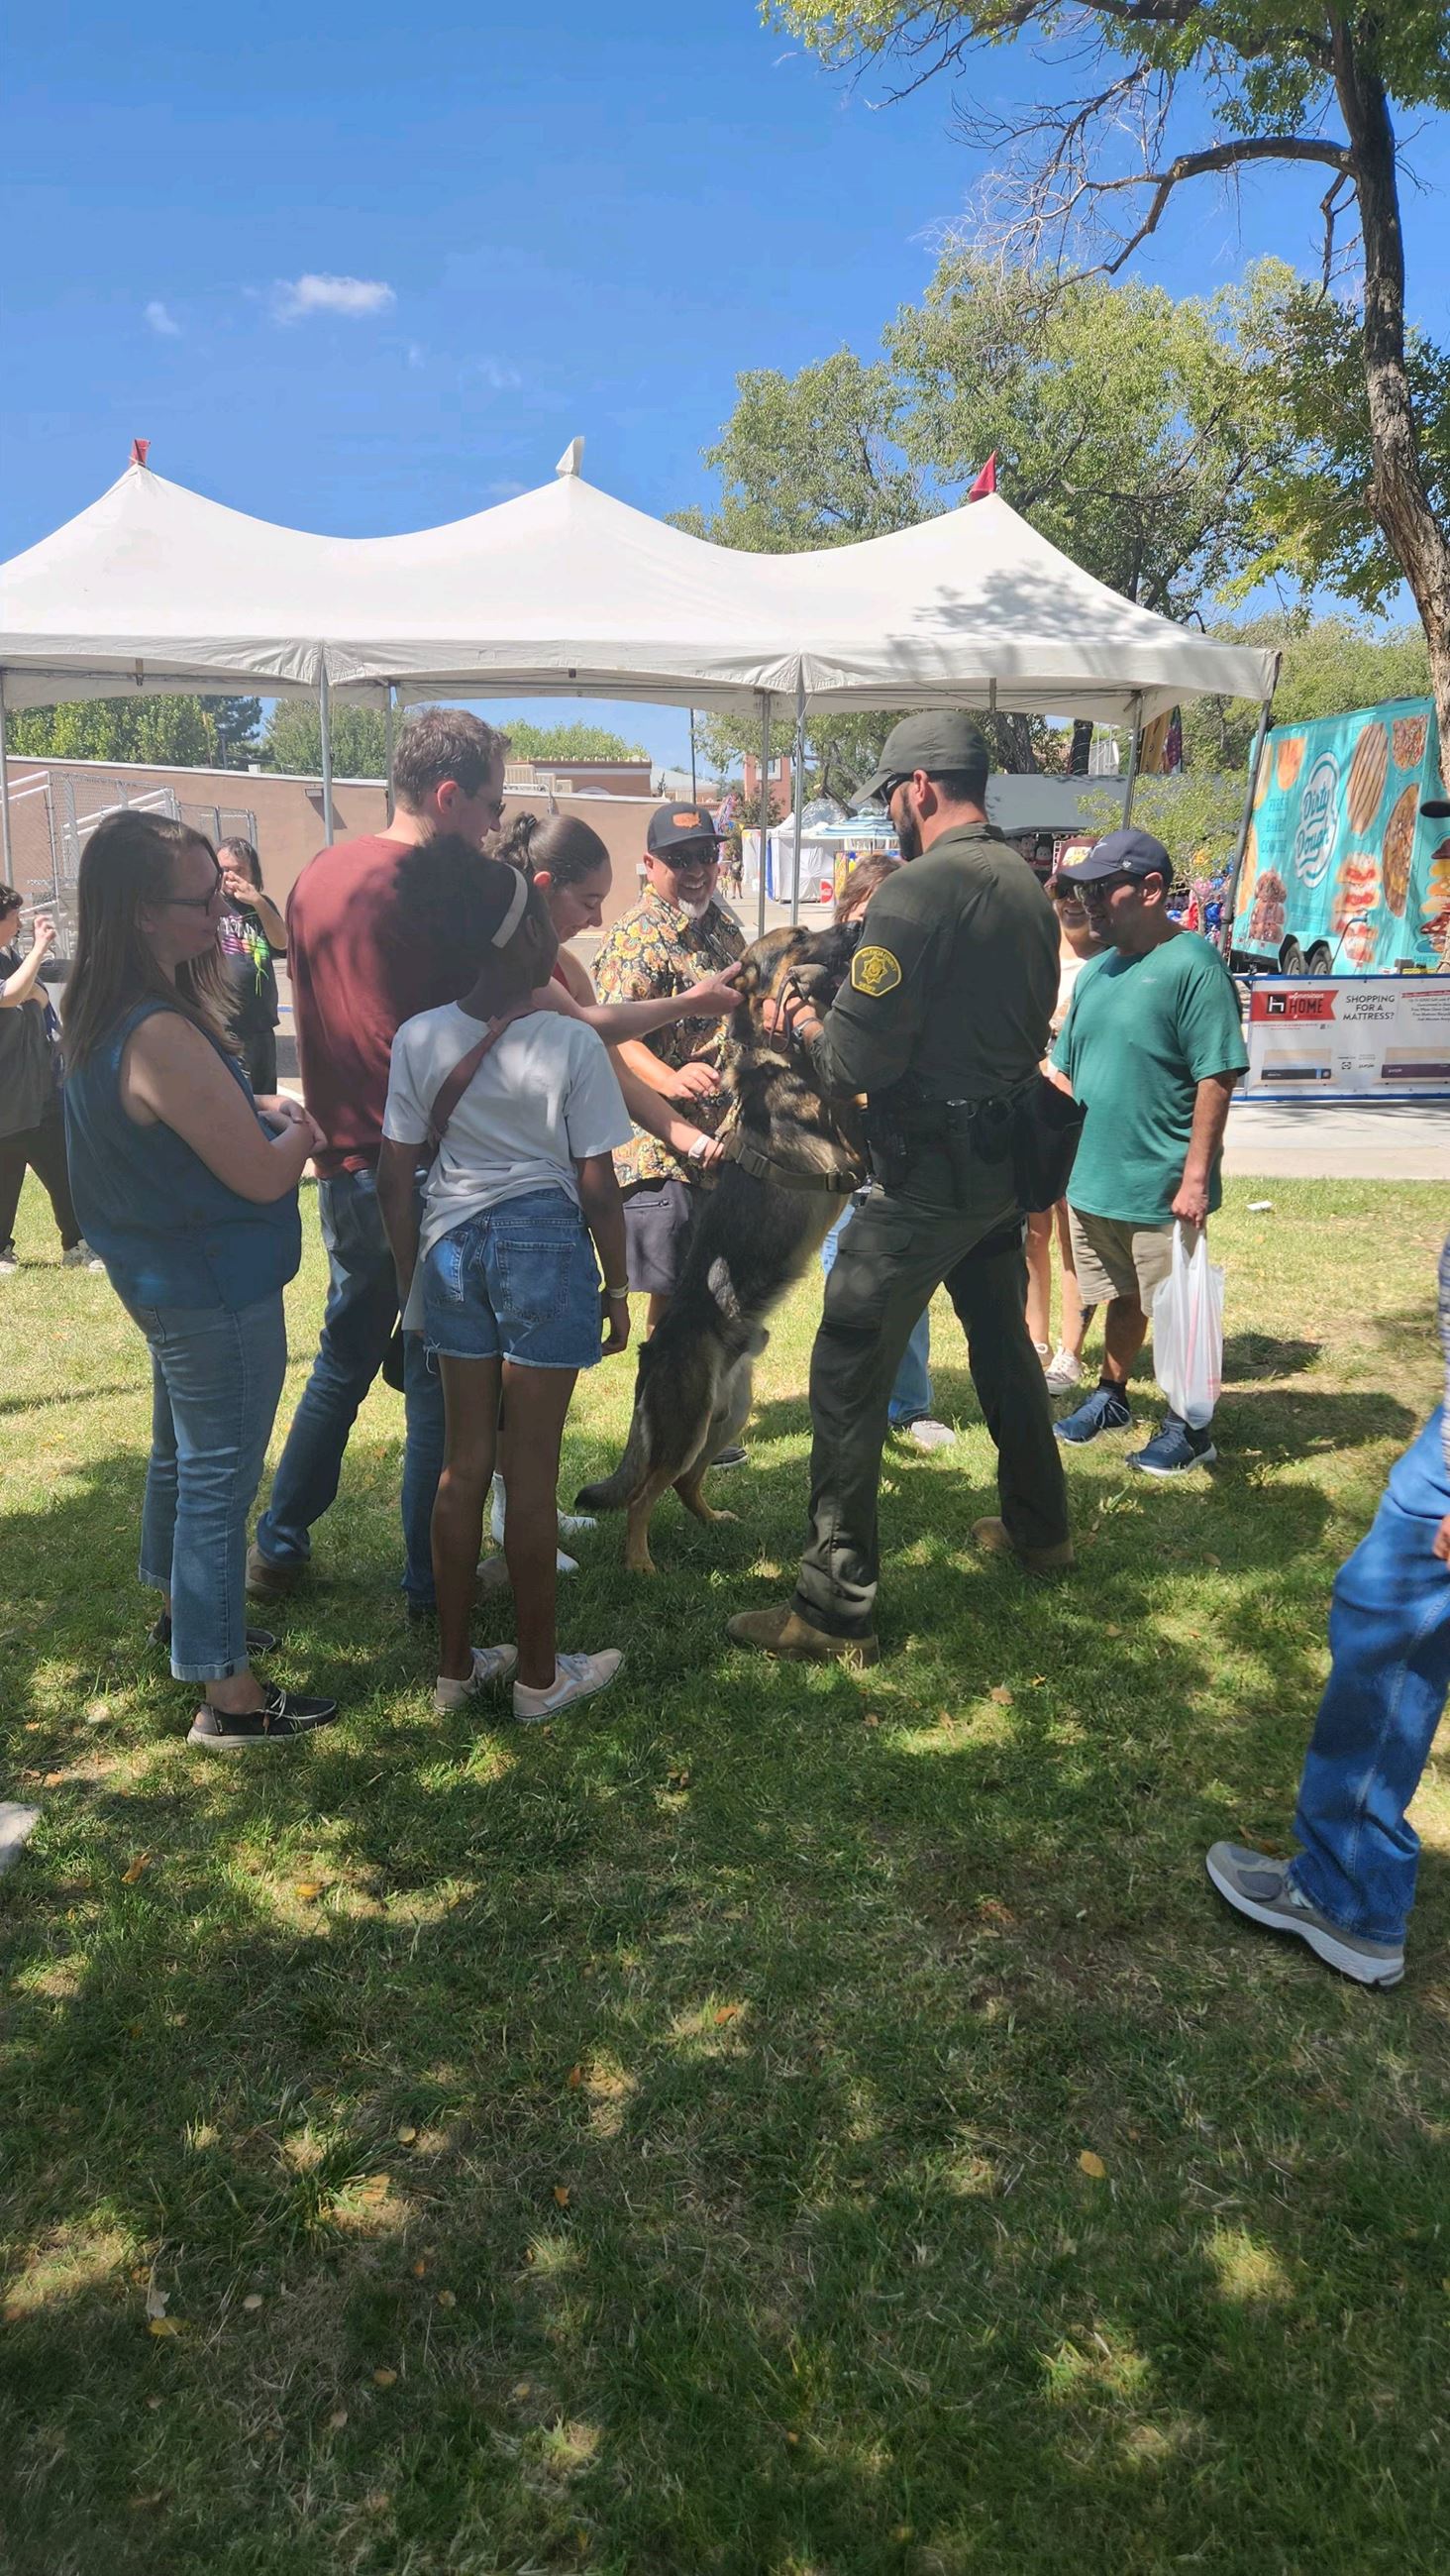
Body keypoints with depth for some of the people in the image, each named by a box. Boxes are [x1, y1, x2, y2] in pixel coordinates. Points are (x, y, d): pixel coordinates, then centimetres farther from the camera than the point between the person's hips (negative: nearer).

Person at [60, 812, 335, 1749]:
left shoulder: (106, 1015, 1)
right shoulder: (161, 1036, -29)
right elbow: (262, 1175, -25)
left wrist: (263, 1109, 0)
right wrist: (307, 1127, -5)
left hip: (162, 1275, 10)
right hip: (218, 1292, -10)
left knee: (181, 1453, 26)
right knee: (220, 1479, 0)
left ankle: (182, 1607, 47)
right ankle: (228, 1695, 12)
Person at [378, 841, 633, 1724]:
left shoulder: (420, 1039, -2)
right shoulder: (572, 1044, -12)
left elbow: (395, 1177, 2)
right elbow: (597, 1187, -9)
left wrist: (410, 1275, 14)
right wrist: (618, 1287, 3)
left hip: (453, 1245, 4)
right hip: (544, 1245, -4)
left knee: (465, 1460, 14)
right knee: (532, 1468, 5)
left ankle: (456, 1666, 24)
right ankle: (538, 1674, 19)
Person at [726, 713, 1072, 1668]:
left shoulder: (917, 890, -17)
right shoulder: (1029, 887, 10)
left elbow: (859, 1060, -20)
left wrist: (805, 1026, 2)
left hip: (931, 1173, -9)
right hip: (1007, 1156, 9)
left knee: (849, 1373, -4)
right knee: (1002, 1339, 25)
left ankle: (836, 1608, 0)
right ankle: (1039, 1526, 42)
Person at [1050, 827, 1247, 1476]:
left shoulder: (1192, 965, -14)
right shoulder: (1095, 973, 9)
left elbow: (1217, 1077, -18)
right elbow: (1068, 1071, 17)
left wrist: (1196, 1177, -21)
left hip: (1162, 1187, -7)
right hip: (1092, 1178, 7)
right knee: (1121, 1298, 22)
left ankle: (1188, 1428, 20)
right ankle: (1110, 1399, 38)